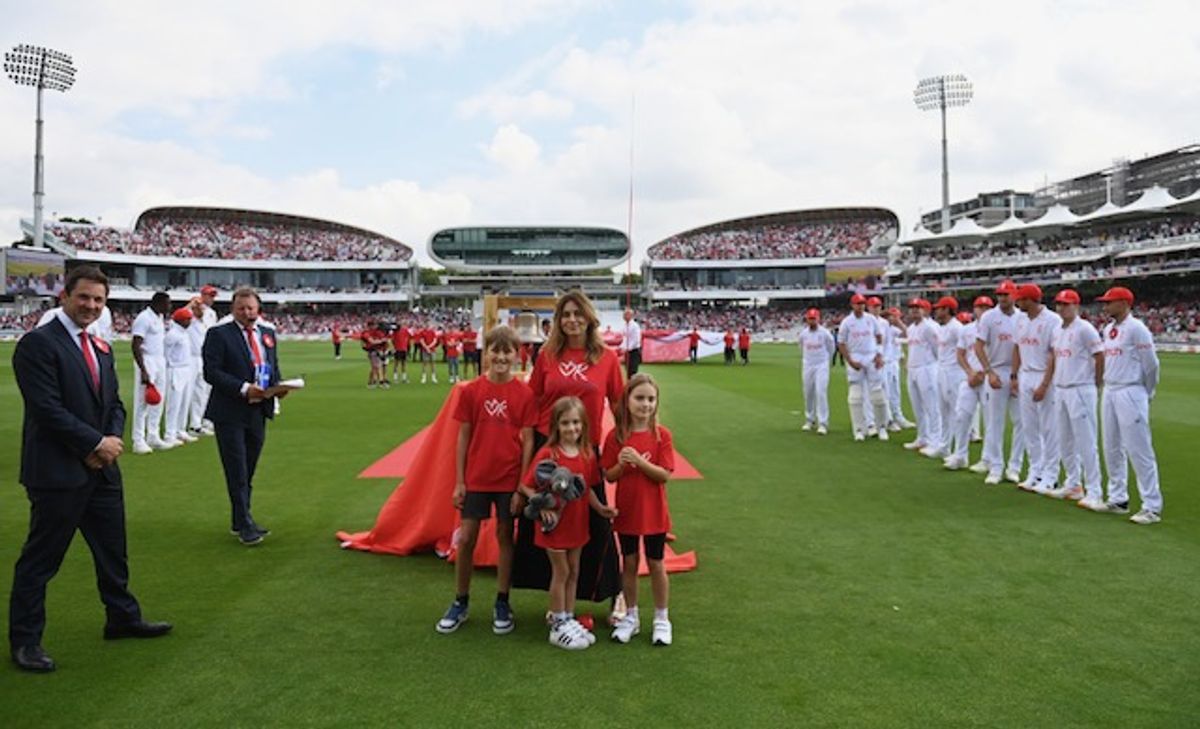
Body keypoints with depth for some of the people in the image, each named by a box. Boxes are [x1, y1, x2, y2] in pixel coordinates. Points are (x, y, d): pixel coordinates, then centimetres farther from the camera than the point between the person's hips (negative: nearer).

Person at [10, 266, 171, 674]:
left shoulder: (101, 348, 13)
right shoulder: (38, 343, -12)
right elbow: (47, 409, -19)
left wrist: (112, 440, -5)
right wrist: (96, 443, -15)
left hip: (102, 470, 8)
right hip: (58, 472, -8)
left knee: (113, 550, 17)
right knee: (40, 560, 5)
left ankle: (123, 618, 33)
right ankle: (24, 641, 20)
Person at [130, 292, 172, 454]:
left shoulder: (160, 317, 13)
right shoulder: (144, 318, -14)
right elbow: (136, 346, -19)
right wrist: (143, 370, -24)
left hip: (160, 362, 9)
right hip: (147, 361, -9)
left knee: (158, 402, 12)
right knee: (143, 402, -3)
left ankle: (153, 437, 20)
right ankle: (138, 441, 3)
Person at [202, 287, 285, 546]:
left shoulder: (267, 334, 11)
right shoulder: (219, 334, -6)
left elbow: (274, 368, 18)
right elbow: (211, 372, -13)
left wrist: (277, 385, -4)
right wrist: (244, 388, -22)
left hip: (258, 412, 6)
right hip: (230, 413, -5)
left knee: (248, 472, 13)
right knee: (237, 473, -2)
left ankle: (240, 522, 24)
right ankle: (245, 524, 4)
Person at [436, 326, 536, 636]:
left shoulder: (524, 394, -6)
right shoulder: (471, 391, -3)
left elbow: (528, 441, -4)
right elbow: (463, 437, 1)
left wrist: (523, 485, -7)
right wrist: (459, 481, 0)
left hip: (509, 479, -1)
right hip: (476, 478, 1)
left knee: (505, 536, 10)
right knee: (466, 538, 5)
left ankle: (502, 605, 23)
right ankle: (460, 603, 23)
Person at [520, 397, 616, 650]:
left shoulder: (588, 454, 0)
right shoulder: (547, 454, -16)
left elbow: (588, 487, 8)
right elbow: (526, 486, -14)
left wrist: (600, 508, -6)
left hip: (577, 523, 5)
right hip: (555, 523, -5)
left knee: (573, 571, 15)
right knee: (561, 572, 5)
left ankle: (569, 619, 31)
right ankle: (558, 627, 19)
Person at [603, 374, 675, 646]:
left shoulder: (661, 434, -9)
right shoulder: (616, 435, -6)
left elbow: (665, 475, -14)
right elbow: (609, 476, -3)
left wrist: (640, 461, -26)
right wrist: (621, 464, -23)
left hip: (654, 513, -1)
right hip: (626, 511, 1)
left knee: (656, 565, 10)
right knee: (629, 564, 13)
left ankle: (661, 620, 25)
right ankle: (631, 617, 29)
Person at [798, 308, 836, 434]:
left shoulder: (824, 333, -8)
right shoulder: (803, 333, 1)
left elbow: (831, 347, 7)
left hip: (822, 366, -4)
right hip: (808, 366, 4)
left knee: (821, 392, -12)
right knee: (808, 393, 9)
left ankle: (823, 423, -11)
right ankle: (810, 420, 24)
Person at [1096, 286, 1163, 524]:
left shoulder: (1136, 328, -12)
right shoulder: (1107, 330, 12)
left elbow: (1151, 364, -9)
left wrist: (1147, 394, 1)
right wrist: (1107, 386, 15)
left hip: (1130, 393, -8)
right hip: (1109, 393, 8)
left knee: (1139, 450, -7)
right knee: (1112, 449, 13)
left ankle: (1152, 507, -1)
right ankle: (1118, 499, 23)